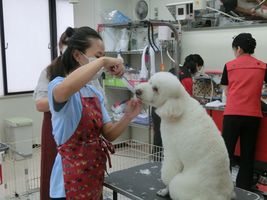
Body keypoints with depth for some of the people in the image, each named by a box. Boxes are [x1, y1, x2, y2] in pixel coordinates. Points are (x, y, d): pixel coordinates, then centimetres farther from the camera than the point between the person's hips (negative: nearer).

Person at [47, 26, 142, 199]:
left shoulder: (96, 93, 9)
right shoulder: (58, 85, -14)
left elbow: (109, 134, 3)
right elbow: (67, 88, -41)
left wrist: (128, 117, -14)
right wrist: (102, 61, -31)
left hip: (95, 173, 7)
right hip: (72, 179, -7)